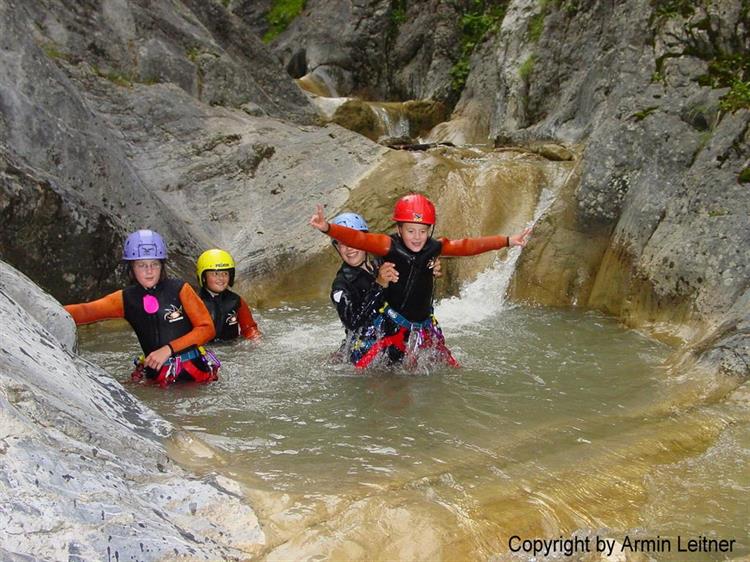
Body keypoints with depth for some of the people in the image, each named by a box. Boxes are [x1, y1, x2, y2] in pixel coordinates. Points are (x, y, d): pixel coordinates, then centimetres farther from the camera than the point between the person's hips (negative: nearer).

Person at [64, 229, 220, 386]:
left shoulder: (179, 289, -2)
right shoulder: (126, 298, 7)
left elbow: (207, 328, -4)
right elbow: (86, 311, -4)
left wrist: (169, 349, -11)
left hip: (195, 369, -3)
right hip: (158, 375, 3)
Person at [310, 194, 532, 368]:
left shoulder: (434, 248, -1)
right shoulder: (390, 246, -14)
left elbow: (467, 246, 1)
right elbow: (358, 239, -27)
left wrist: (508, 241, 0)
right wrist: (327, 228, -44)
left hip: (425, 325, 5)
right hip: (392, 325, -5)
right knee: (363, 369, -15)